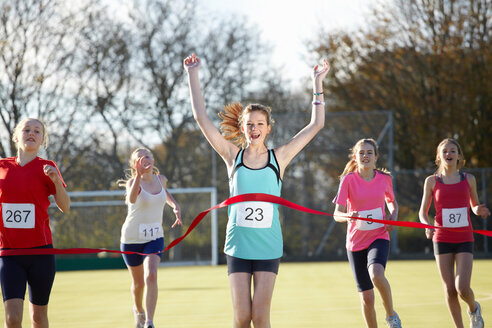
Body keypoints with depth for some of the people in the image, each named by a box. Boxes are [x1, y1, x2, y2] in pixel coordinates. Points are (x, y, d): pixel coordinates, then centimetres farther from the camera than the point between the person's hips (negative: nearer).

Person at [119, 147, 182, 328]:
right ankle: (138, 310, 44)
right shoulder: (133, 182, -16)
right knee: (138, 282, 12)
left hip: (155, 237, 2)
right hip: (132, 238, -2)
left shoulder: (160, 179, 0)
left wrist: (175, 206, 7)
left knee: (151, 276, -21)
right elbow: (131, 199, -42)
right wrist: (139, 175, -58)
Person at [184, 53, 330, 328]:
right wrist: (193, 75, 0)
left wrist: (317, 83, 4)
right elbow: (202, 118, 1)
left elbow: (316, 124, 5)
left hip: (268, 247, 0)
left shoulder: (278, 158, 3)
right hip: (238, 245, 1)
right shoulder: (233, 156, 4)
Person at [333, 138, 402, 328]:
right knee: (366, 298, 2)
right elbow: (337, 214, -11)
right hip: (355, 241, 0)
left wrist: (393, 216, -1)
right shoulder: (348, 179, -6)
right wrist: (348, 216, -35)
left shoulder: (384, 178, 1)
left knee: (376, 274, -32)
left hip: (379, 237, 0)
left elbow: (392, 201, 21)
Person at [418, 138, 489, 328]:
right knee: (449, 290, -1)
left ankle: (474, 309, 20)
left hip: (464, 240, 0)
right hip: (442, 239, 0)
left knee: (462, 287, -13)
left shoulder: (468, 179, 6)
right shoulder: (432, 181, 4)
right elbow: (423, 212, 8)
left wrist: (478, 210, -6)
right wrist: (427, 225, -13)